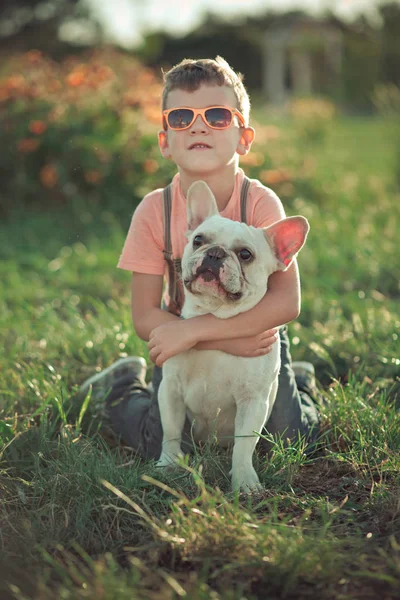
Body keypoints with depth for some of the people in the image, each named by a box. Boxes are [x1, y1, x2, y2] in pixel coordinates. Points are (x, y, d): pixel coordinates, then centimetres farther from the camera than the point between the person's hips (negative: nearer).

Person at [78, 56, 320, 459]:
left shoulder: (261, 203, -24)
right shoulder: (154, 212, -21)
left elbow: (287, 302, -32)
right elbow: (145, 318, -19)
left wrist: (193, 330, -36)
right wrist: (226, 341, -30)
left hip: (258, 339, 0)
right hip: (184, 344, 0)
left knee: (292, 441, -1)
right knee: (165, 452, -7)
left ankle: (298, 382, 32)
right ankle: (121, 388, 23)